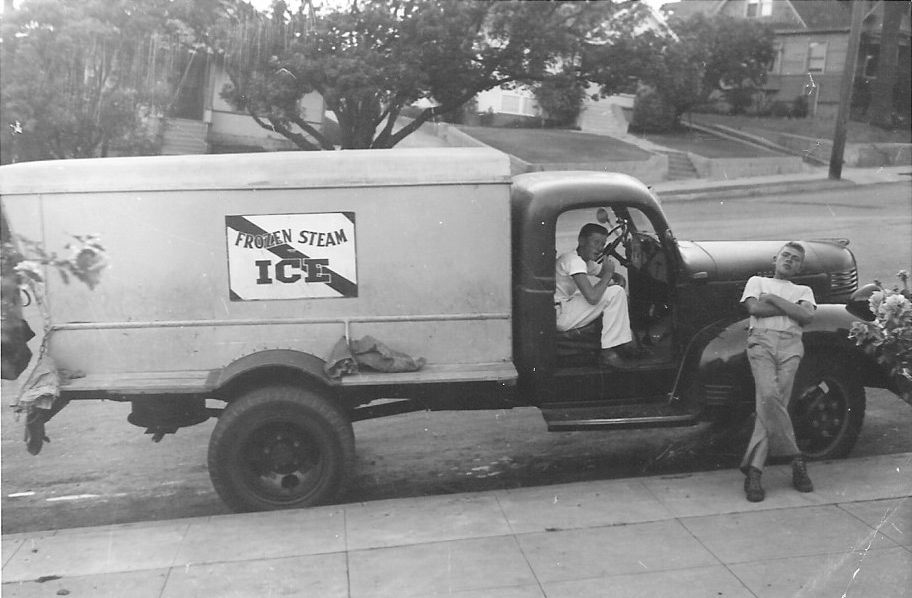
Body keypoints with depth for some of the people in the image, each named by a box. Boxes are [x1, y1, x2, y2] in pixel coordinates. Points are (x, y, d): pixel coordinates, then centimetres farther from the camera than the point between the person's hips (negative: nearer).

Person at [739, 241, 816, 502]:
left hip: (790, 345, 1)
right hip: (762, 340, -1)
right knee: (768, 396, -25)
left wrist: (773, 298, 4)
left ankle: (753, 470, -13)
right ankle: (795, 458, -12)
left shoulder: (803, 290, 29)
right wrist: (791, 308, 7)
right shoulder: (757, 281, 26)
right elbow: (755, 308, 4)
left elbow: (807, 316, 6)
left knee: (772, 403, -16)